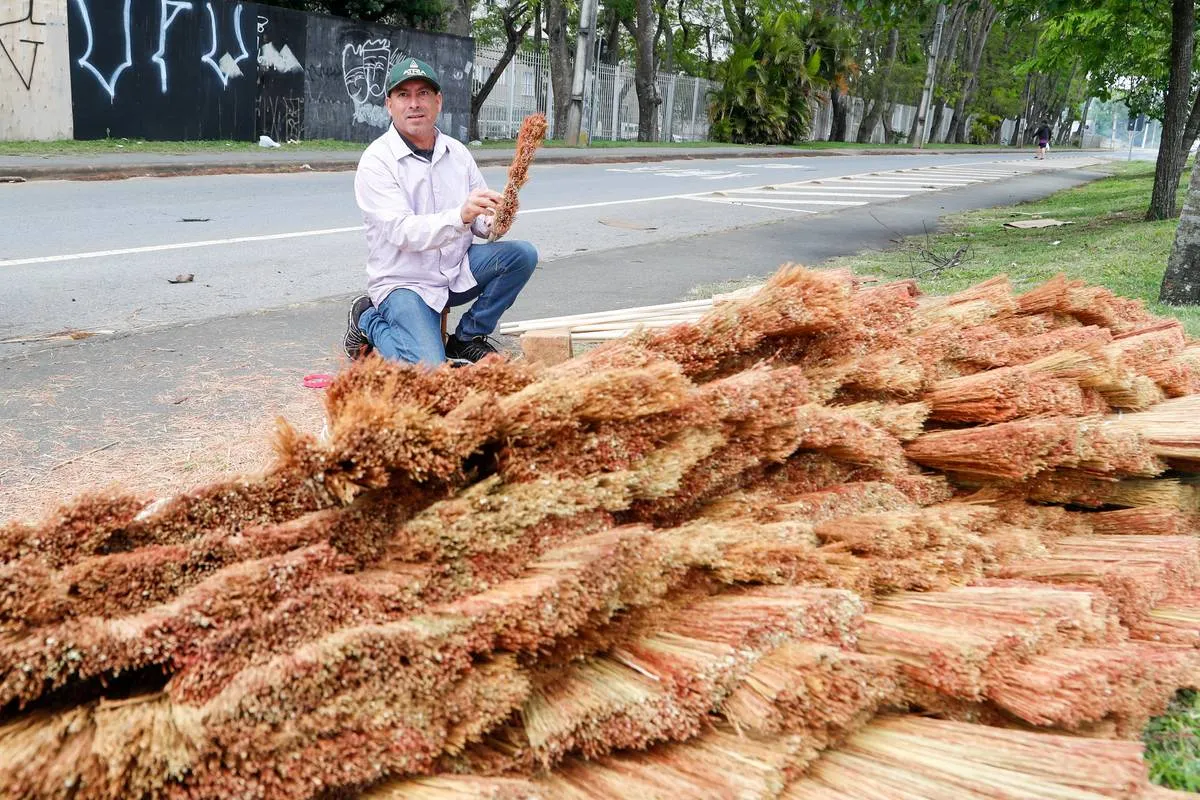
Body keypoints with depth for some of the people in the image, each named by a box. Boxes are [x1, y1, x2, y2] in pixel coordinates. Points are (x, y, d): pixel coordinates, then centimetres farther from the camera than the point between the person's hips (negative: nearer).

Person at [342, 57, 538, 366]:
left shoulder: (457, 152, 5)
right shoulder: (376, 160, -13)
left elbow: (481, 219, 7)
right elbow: (402, 231, -24)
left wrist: (494, 220, -19)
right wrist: (460, 216, -40)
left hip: (457, 271, 6)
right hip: (404, 282, -5)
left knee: (522, 254, -17)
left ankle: (468, 338, 1)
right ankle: (368, 320, 7)